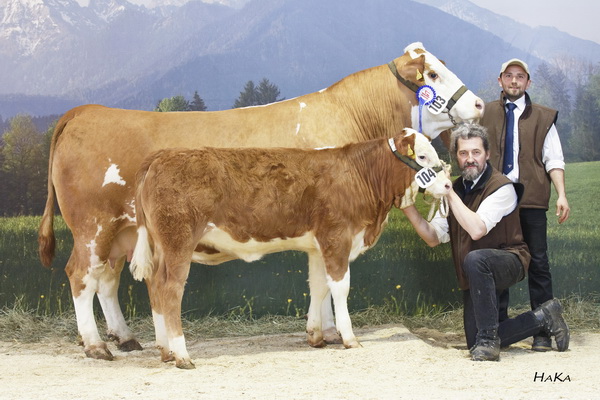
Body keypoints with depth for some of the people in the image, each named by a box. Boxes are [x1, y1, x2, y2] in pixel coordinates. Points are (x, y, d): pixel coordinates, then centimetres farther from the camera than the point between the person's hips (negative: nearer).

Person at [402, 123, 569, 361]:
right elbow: (434, 238, 2)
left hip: (509, 261, -7)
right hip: (474, 276, 7)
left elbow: (476, 229, -30)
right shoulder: (455, 189, 6)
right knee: (475, 343, 0)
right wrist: (409, 209, -12)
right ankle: (543, 319, 19)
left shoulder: (502, 188, -16)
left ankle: (488, 339, -30)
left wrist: (449, 193, -25)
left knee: (475, 259, -40)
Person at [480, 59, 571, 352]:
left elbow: (554, 159, 7)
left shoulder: (543, 117, 12)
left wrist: (561, 194, -6)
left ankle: (543, 331, 0)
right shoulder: (485, 114, 15)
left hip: (531, 199, -1)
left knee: (538, 262, -3)